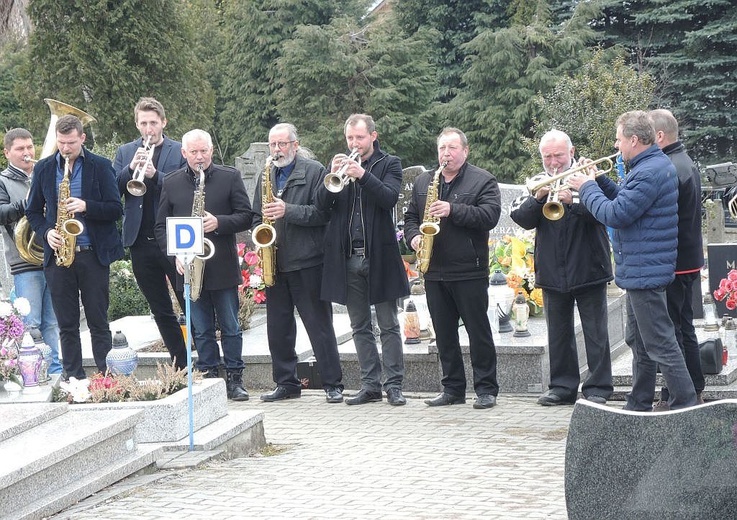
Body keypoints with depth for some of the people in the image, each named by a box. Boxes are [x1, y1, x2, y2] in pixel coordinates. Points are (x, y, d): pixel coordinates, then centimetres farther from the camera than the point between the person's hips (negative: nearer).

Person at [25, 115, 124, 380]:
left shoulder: (101, 167, 0)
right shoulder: (44, 168, 9)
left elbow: (116, 209, -2)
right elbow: (33, 211, 13)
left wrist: (86, 206, -18)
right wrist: (46, 232, -6)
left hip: (93, 255, -2)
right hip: (58, 255, 3)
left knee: (98, 321, 1)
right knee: (66, 324, 5)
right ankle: (73, 377, 10)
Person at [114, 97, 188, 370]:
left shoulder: (180, 152, 1)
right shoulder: (125, 153, 11)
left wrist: (155, 175, -21)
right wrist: (131, 168, -15)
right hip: (140, 243, 4)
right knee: (160, 310, 9)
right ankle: (180, 366, 16)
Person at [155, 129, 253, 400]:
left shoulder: (230, 177, 3)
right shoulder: (171, 182, 8)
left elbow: (246, 216, -1)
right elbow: (160, 225, 9)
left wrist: (219, 223, -17)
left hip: (223, 267, -2)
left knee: (230, 327, 4)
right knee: (201, 330, 7)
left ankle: (234, 379, 11)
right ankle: (208, 377, 13)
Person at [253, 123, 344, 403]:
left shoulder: (314, 172, -3)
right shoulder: (267, 176, 15)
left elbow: (323, 212, -13)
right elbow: (256, 216, 22)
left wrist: (288, 211, -21)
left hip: (307, 262, -6)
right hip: (275, 263, 6)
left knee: (319, 325, -2)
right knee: (278, 326, 8)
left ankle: (332, 384, 2)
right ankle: (286, 383, 18)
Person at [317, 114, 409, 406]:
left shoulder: (389, 164, 4)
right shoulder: (340, 164, 12)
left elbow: (389, 198, -14)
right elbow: (321, 204, 2)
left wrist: (362, 175, -25)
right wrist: (333, 176, -15)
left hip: (379, 256, -4)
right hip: (347, 258, 4)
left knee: (388, 325, -1)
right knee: (360, 327, 7)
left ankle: (394, 385, 1)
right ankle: (370, 385, 13)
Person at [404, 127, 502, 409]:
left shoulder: (483, 181, -2)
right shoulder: (423, 182, 15)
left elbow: (490, 216, -15)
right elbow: (411, 216, 20)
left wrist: (453, 210, -22)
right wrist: (413, 236, -1)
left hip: (470, 271, -5)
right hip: (434, 271, 5)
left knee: (478, 331, -1)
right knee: (444, 333, 9)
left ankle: (486, 389, 4)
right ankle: (452, 388, 16)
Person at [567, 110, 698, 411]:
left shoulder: (649, 173, -22)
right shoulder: (653, 166, 13)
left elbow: (615, 215, -23)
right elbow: (626, 201, 20)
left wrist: (587, 188, -10)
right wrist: (599, 180, 10)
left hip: (645, 271, -11)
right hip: (640, 270, 11)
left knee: (660, 344, -9)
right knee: (642, 344, 18)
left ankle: (685, 406, -6)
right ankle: (639, 406, 27)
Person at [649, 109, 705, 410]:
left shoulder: (669, 169, -20)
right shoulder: (685, 163, 15)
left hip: (672, 264, -11)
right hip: (687, 261, 11)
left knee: (670, 332, -4)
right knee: (684, 328, 17)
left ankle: (673, 398, 0)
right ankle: (694, 394, 24)